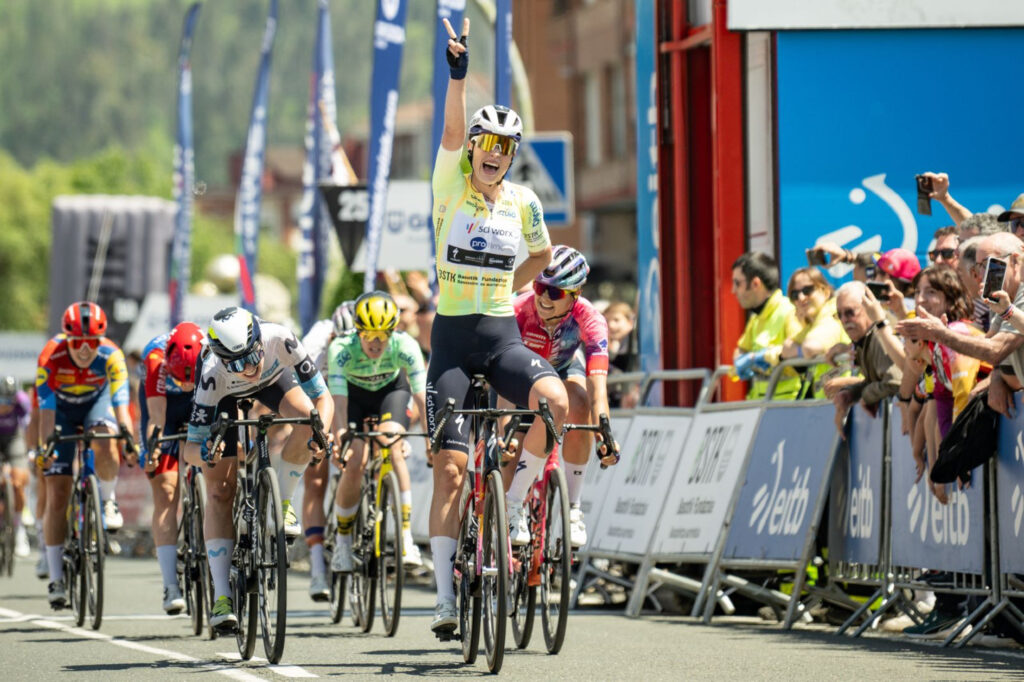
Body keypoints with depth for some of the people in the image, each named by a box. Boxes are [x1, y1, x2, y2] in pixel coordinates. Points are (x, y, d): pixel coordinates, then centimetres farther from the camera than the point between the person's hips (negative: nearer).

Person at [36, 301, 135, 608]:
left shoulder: (111, 356, -30)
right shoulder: (51, 357, -32)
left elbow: (121, 403, -35)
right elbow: (46, 410, -33)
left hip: (97, 401, 0)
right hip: (62, 407, 0)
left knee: (105, 447, -36)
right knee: (57, 495, -8)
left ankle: (108, 501, -5)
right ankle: (56, 578, -2)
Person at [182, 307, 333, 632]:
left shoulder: (280, 340, -41)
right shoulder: (213, 374, -41)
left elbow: (322, 397, -33)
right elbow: (190, 449, -36)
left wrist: (319, 432, -53)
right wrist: (204, 452, -60)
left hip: (273, 378, 2)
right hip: (225, 396, -2)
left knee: (306, 417, -32)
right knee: (220, 493, -12)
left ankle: (282, 504, -11)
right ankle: (221, 597, -11)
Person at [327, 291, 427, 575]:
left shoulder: (405, 346, -33)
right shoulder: (341, 349, -35)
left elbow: (421, 397, -34)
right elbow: (338, 401, -40)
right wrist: (341, 442, -52)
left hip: (391, 390, 0)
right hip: (354, 394, 0)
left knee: (393, 448, -25)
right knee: (354, 465, -16)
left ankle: (406, 539, -24)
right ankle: (342, 541, 6)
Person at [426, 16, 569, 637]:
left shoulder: (523, 203, 5)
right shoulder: (451, 188, -2)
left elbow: (542, 254, 24)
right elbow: (452, 131, -20)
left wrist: (508, 289, 12)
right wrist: (459, 73, -33)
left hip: (503, 335, 2)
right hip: (452, 336, -2)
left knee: (555, 398, -29)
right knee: (450, 467, -7)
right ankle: (446, 596, -2)